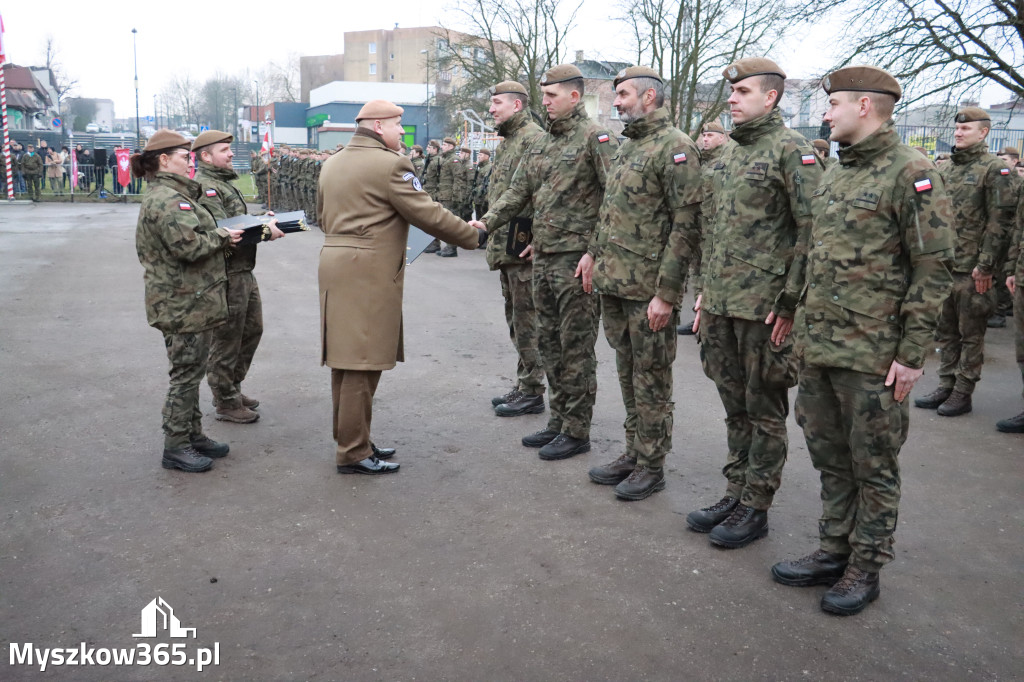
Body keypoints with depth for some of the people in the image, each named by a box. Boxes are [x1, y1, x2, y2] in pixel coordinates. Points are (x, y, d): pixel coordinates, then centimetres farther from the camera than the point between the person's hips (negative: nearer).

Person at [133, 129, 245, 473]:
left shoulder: (172, 195, 16)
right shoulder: (166, 199, -18)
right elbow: (189, 246, -27)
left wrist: (219, 236, 8)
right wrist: (222, 236, -12)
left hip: (189, 300, 11)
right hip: (183, 304, -11)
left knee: (190, 372, 17)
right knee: (186, 373, -2)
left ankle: (193, 434, 28)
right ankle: (175, 448, 9)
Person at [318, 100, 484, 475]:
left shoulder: (331, 163, 15)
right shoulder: (390, 164, -12)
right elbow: (429, 214, -11)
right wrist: (472, 235, 0)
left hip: (335, 263, 9)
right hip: (370, 272, -9)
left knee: (347, 360, 15)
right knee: (363, 363, -3)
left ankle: (348, 439, 26)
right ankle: (353, 453, 3)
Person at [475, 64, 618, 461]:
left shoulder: (595, 138, -9)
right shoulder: (542, 145, 16)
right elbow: (518, 191, 17)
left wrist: (595, 252, -20)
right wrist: (485, 222, 3)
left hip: (575, 260, -8)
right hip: (542, 260, 9)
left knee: (576, 347, -1)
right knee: (550, 343, 14)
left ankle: (577, 432, 9)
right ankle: (558, 421, 27)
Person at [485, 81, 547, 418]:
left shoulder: (533, 138, -12)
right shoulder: (506, 141, 20)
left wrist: (533, 238, -23)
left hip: (523, 246, -10)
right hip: (505, 247, 10)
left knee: (527, 319, -4)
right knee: (515, 318, 15)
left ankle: (532, 392, 5)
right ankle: (523, 386, 26)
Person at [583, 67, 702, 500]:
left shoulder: (675, 147, -12)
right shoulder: (626, 146, 16)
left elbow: (686, 225, -17)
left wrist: (665, 292, -20)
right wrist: (594, 252, 17)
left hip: (648, 289, -8)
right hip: (614, 284, 9)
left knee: (651, 378, 3)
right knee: (627, 373, 16)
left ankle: (651, 467, 16)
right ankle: (633, 454, 29)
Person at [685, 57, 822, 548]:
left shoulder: (791, 150, -9)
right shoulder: (731, 153, 16)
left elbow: (811, 231, -14)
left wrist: (790, 301, -16)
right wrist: (705, 290, 18)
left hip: (763, 306, -8)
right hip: (721, 304, 8)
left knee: (764, 411, 4)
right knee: (735, 407, 15)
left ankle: (756, 508, 15)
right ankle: (736, 493, 28)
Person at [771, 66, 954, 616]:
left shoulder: (911, 174, -11)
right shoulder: (834, 174, 13)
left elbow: (933, 269, -13)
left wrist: (913, 353, -15)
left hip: (872, 355, -8)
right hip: (819, 347, 8)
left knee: (872, 465, 6)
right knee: (830, 456, 16)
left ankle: (865, 569, 20)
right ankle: (833, 552, 30)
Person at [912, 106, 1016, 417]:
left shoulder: (995, 169, -8)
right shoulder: (947, 170, 13)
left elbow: (1000, 221, -13)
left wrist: (985, 265, -16)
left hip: (973, 269, -7)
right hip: (944, 265, 7)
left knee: (971, 334, 3)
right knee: (946, 331, 13)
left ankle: (963, 393, 10)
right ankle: (946, 387, 23)